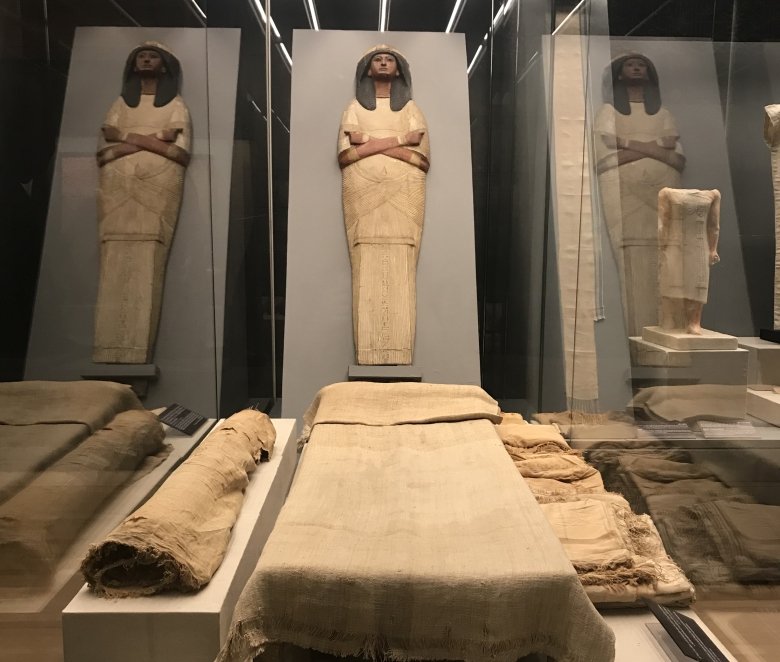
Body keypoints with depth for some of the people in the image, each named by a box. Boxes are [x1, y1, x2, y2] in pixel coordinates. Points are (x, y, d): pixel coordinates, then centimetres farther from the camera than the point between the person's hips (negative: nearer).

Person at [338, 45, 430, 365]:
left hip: (403, 191, 1)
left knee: (400, 269, -11)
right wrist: (399, 140, -5)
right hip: (364, 189, 0)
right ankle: (368, 352, -12)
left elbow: (421, 154, 5)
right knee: (367, 269, -11)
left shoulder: (410, 107, 19)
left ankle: (399, 352, -11)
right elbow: (347, 152, 1)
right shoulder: (355, 107, 18)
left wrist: (372, 141, -4)